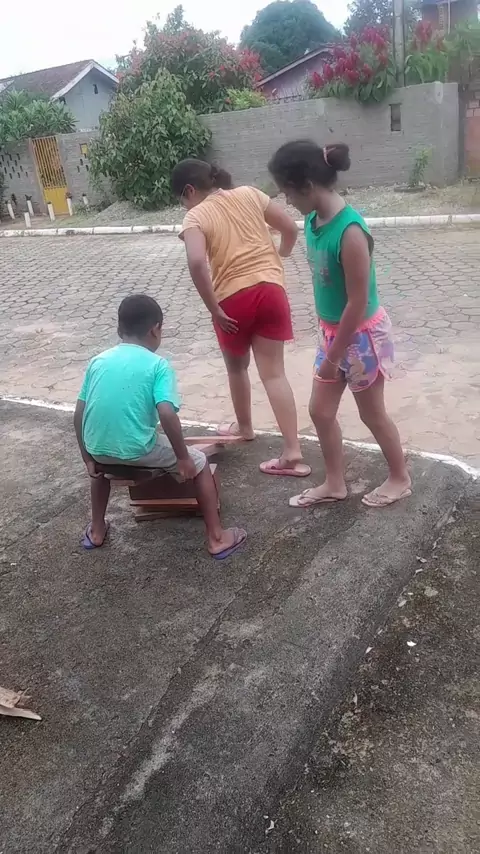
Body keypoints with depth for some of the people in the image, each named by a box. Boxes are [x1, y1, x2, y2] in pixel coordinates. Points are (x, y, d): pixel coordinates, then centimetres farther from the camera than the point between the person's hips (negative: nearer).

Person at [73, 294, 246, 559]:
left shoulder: (98, 361, 9)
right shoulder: (158, 365, -4)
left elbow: (79, 414, 9)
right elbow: (166, 413, -18)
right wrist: (183, 458, -7)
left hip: (99, 449, 5)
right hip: (138, 451, -4)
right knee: (199, 463, 16)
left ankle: (96, 531, 43)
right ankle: (217, 539, 17)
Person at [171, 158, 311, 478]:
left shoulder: (195, 217, -3)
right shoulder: (249, 194, 10)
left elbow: (197, 263, -22)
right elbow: (291, 228, 10)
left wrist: (214, 310, -15)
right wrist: (278, 258, 29)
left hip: (234, 298, -3)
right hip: (271, 289, 3)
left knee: (237, 366, 23)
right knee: (273, 371, 4)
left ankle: (244, 427, 43)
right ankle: (293, 453, -2)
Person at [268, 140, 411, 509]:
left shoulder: (350, 232, -29)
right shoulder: (313, 220, -3)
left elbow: (358, 303, -25)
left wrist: (334, 356, -17)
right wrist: (328, 340, 15)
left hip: (362, 336, -8)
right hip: (333, 332, 8)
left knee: (372, 413, 11)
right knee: (320, 411, 14)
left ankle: (400, 479, 34)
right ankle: (335, 484, 33)